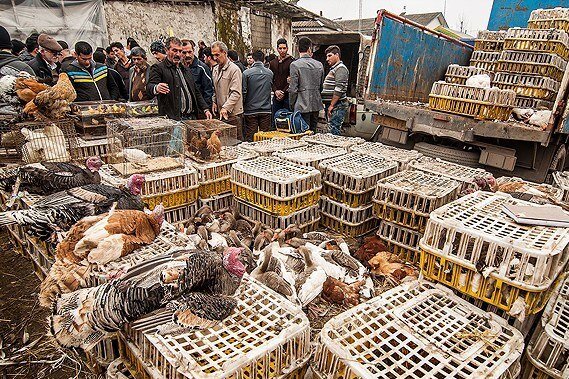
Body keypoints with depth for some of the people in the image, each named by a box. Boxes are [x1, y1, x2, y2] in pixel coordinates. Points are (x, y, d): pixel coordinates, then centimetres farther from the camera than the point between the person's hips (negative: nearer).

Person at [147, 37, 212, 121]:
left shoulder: (186, 70, 22)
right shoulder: (158, 68, 2)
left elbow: (196, 93, 24)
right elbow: (150, 86, -14)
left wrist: (205, 109, 11)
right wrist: (156, 88, -38)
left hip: (192, 116, 6)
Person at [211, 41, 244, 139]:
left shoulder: (234, 69, -10)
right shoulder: (215, 69, 16)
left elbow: (236, 93, -16)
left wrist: (225, 107, -23)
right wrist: (214, 101, 7)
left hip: (233, 113, -7)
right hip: (220, 112, 7)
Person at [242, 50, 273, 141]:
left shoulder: (246, 73, -7)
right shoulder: (270, 73, 2)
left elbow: (243, 92, -7)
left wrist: (242, 106, 5)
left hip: (251, 110, -3)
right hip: (266, 110, 3)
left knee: (250, 138, 2)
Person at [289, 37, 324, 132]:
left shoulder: (295, 64, -9)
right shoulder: (319, 65, 7)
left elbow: (293, 89, -11)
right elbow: (321, 86, 15)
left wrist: (292, 105, 1)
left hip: (302, 106, -5)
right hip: (316, 105, 5)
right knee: (313, 132, 13)